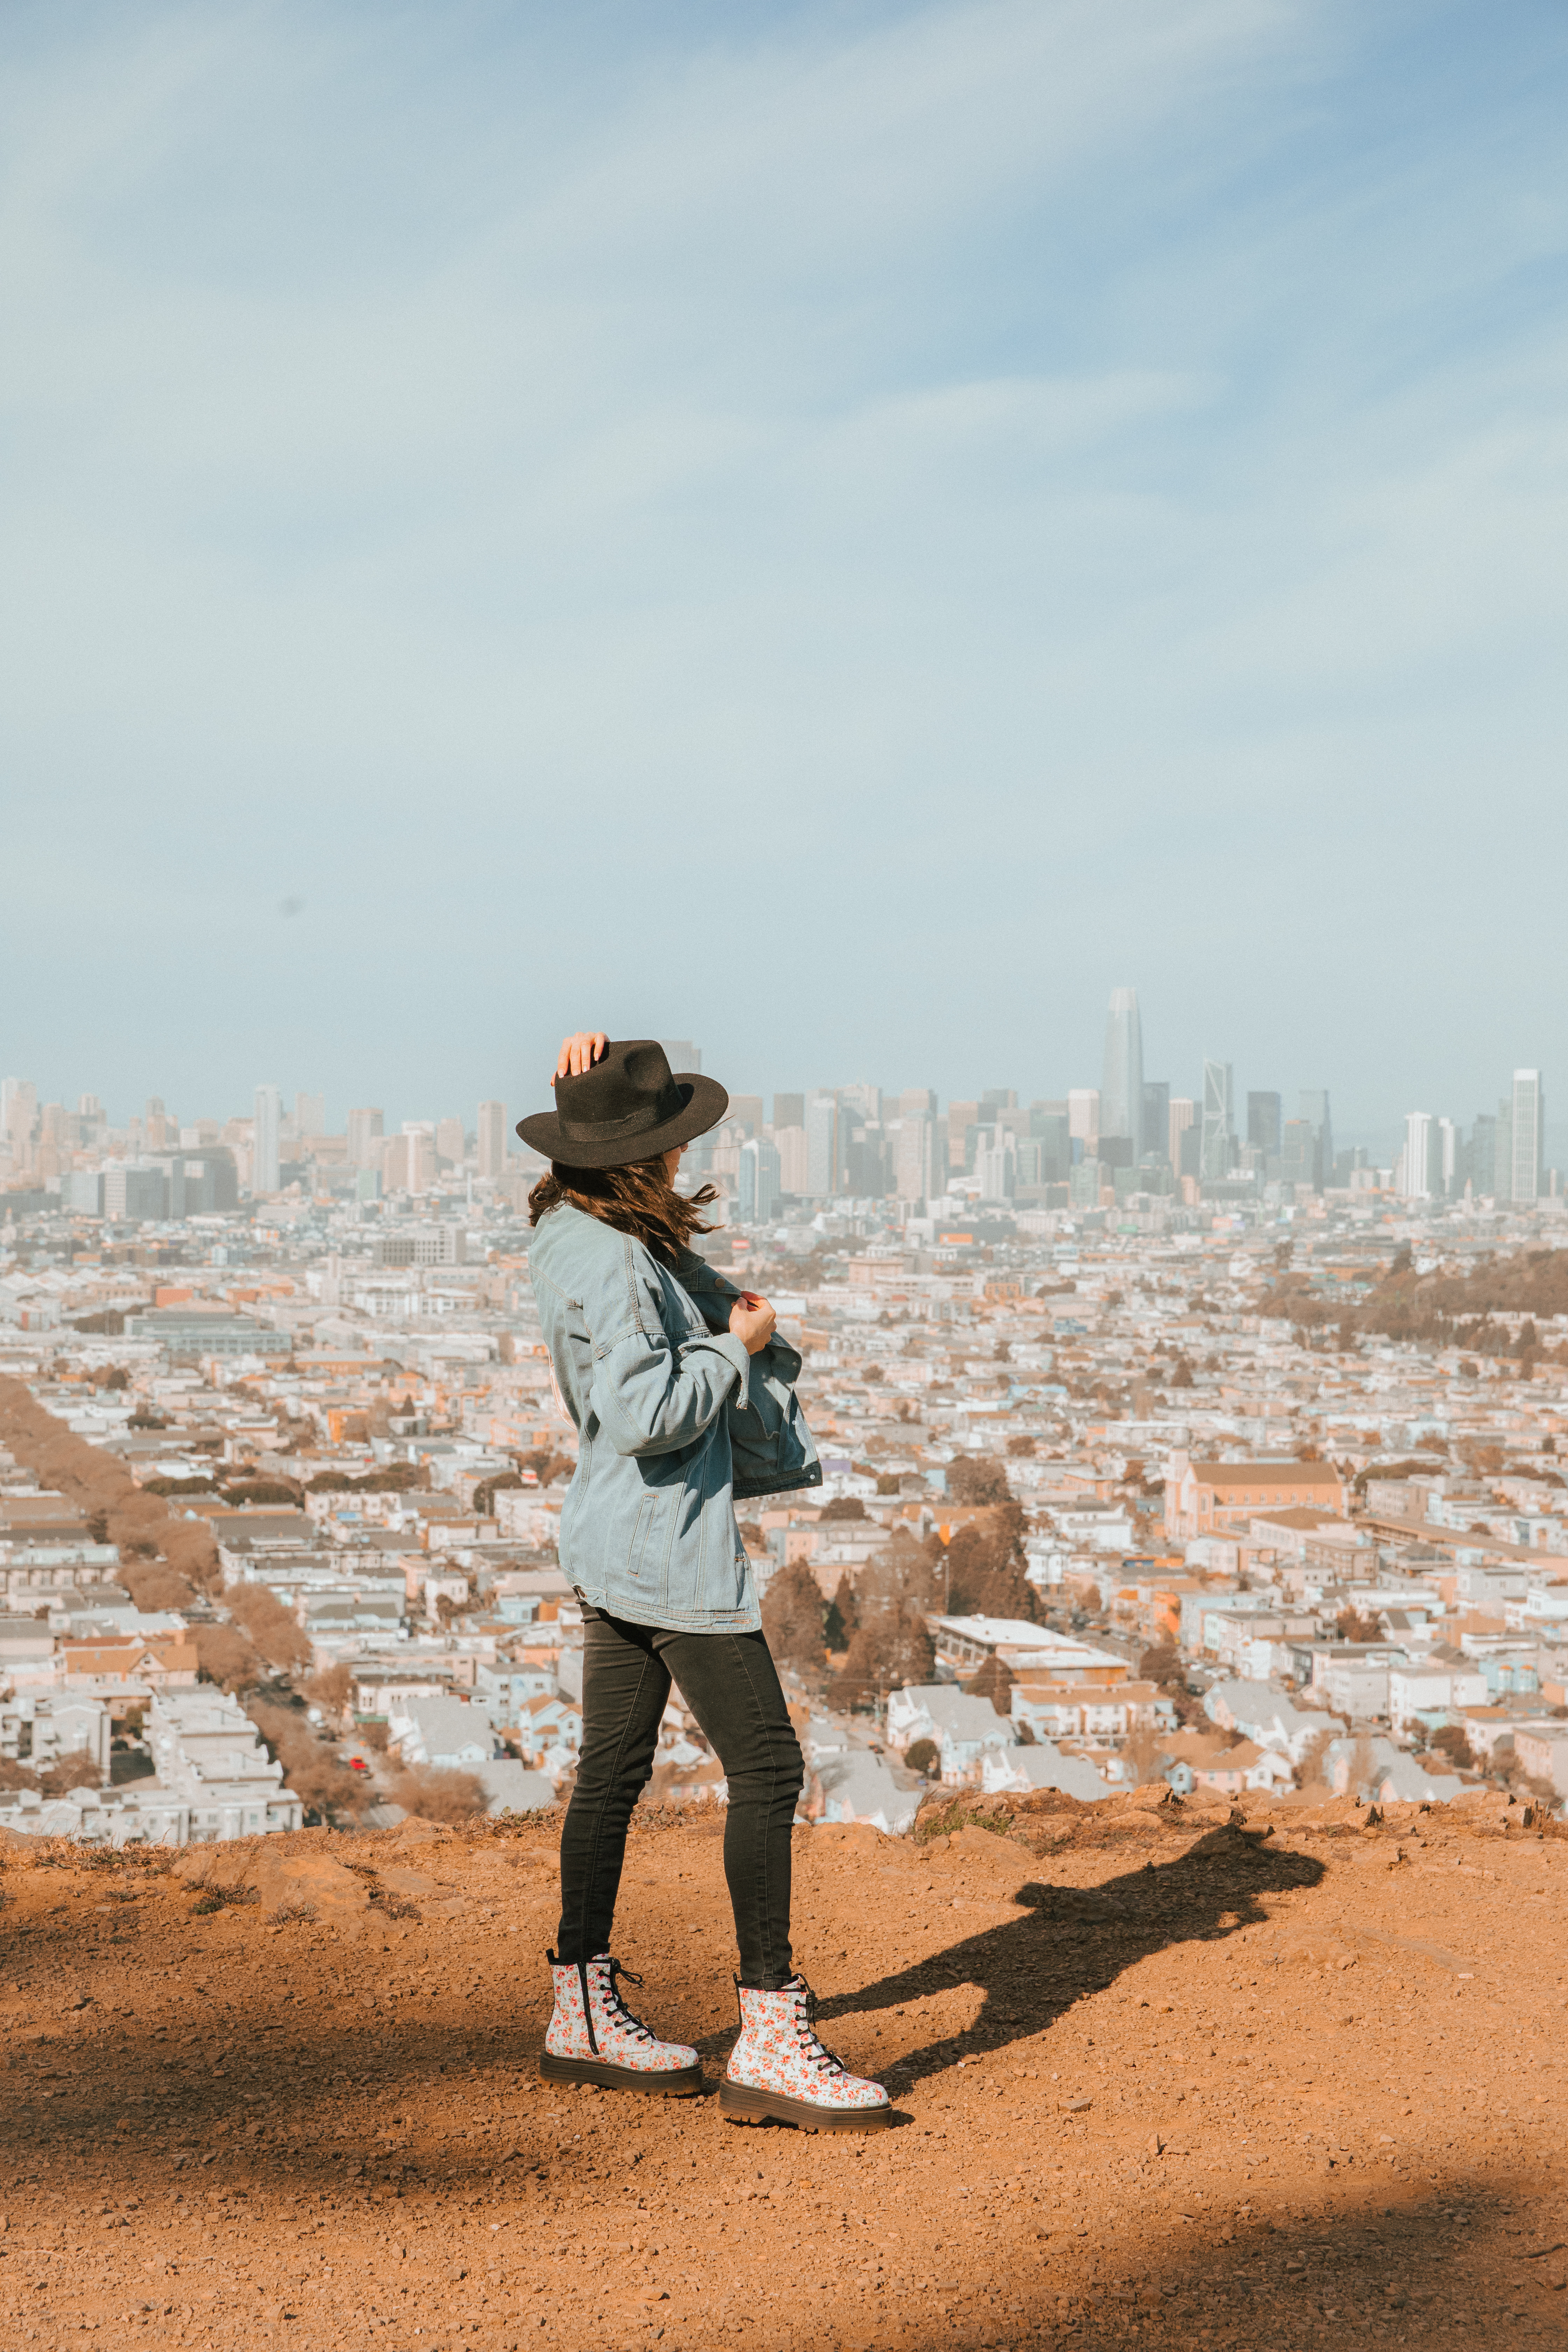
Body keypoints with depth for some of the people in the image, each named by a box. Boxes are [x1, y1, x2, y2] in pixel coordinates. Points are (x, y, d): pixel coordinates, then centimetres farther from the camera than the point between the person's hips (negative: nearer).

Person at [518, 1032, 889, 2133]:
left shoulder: (573, 1228, 7)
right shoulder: (613, 1263, -22)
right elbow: (648, 1412, -29)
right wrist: (738, 1346, -13)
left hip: (614, 1546, 11)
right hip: (669, 1551, -11)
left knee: (614, 1772, 16)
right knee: (767, 1769, -7)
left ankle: (585, 2015, 26)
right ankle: (770, 2043, -5)